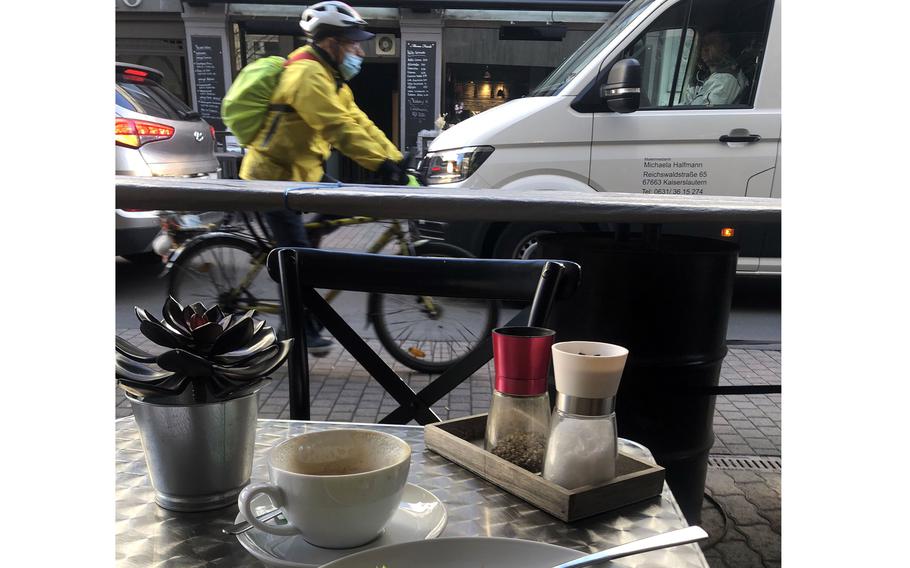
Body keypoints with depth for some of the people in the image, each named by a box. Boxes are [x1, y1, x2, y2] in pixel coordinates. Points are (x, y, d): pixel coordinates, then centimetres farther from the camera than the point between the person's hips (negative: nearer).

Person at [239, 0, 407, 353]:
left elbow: (358, 122, 6)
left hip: (301, 171, 9)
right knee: (297, 254, -8)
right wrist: (381, 164, -37)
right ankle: (304, 331, 4)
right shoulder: (307, 74, -21)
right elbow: (339, 128, -32)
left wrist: (394, 157, -3)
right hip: (273, 176, -9)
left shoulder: (330, 77, 12)